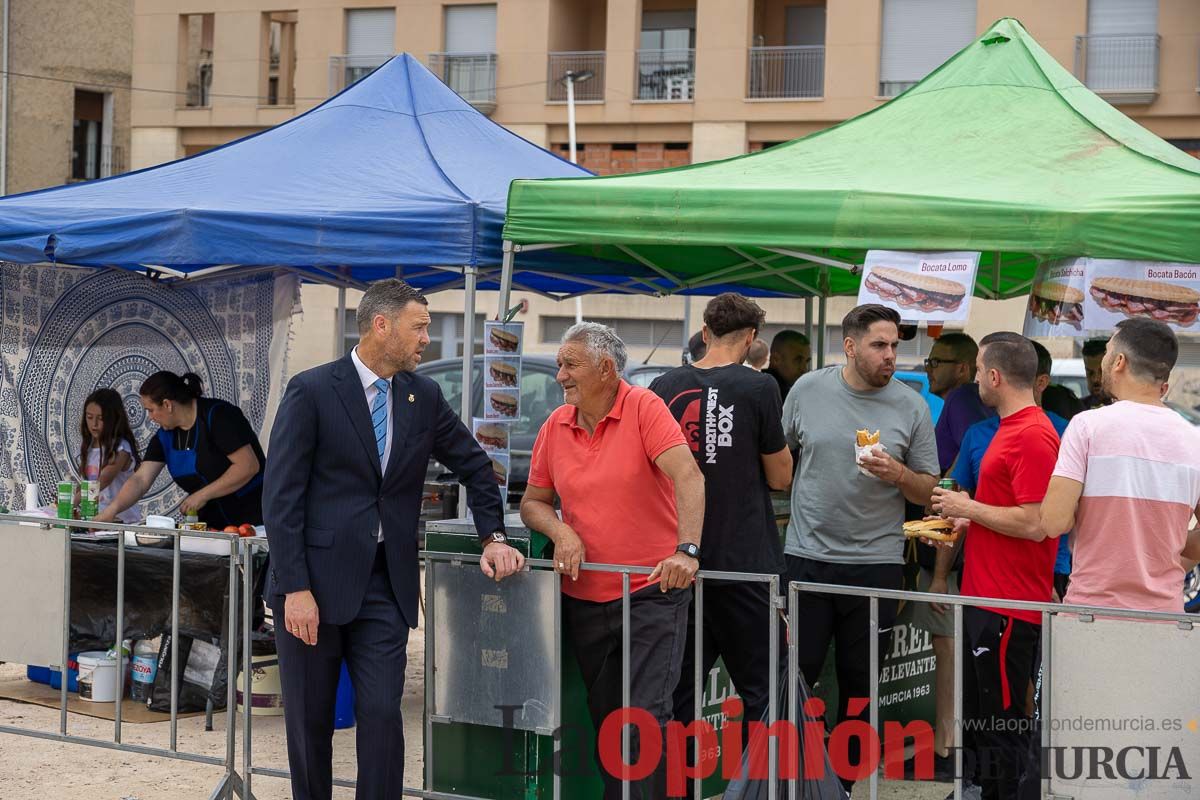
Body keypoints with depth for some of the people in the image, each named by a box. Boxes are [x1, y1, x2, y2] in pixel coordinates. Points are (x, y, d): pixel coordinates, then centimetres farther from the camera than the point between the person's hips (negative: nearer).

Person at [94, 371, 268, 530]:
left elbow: (248, 466, -20)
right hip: (213, 524, 6)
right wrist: (112, 509, -15)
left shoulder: (218, 416, -14)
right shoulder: (165, 436, 6)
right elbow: (140, 479, 1)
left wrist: (202, 495, -18)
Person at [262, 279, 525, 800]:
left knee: (382, 715, -5)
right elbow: (281, 497, -10)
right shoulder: (312, 391, -8)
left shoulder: (424, 397, 7)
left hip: (385, 584, 3)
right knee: (309, 720, 6)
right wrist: (296, 589, -16)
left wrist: (493, 537, 9)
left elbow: (475, 466, 21)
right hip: (316, 580, -3)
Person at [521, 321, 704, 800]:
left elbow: (688, 477, -21)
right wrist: (562, 532, -8)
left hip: (651, 591, -5)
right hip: (584, 596, 5)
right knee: (604, 719, 12)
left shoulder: (643, 409, -10)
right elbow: (533, 502, 13)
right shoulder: (556, 425, 6)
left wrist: (686, 549, -34)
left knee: (647, 716, -11)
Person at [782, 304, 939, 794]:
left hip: (876, 563, 1)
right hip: (807, 556, 0)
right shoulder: (808, 390, -1)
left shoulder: (912, 407, -1)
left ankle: (842, 781, 22)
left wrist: (898, 475, -16)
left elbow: (928, 491, 4)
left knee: (859, 682, 10)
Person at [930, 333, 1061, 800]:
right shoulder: (1011, 429, 16)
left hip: (1007, 605, -10)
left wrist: (967, 507, -12)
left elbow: (1034, 523, -23)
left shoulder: (1033, 436, -16)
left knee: (999, 725, -5)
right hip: (986, 598, 10)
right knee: (977, 723, 16)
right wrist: (965, 521, 14)